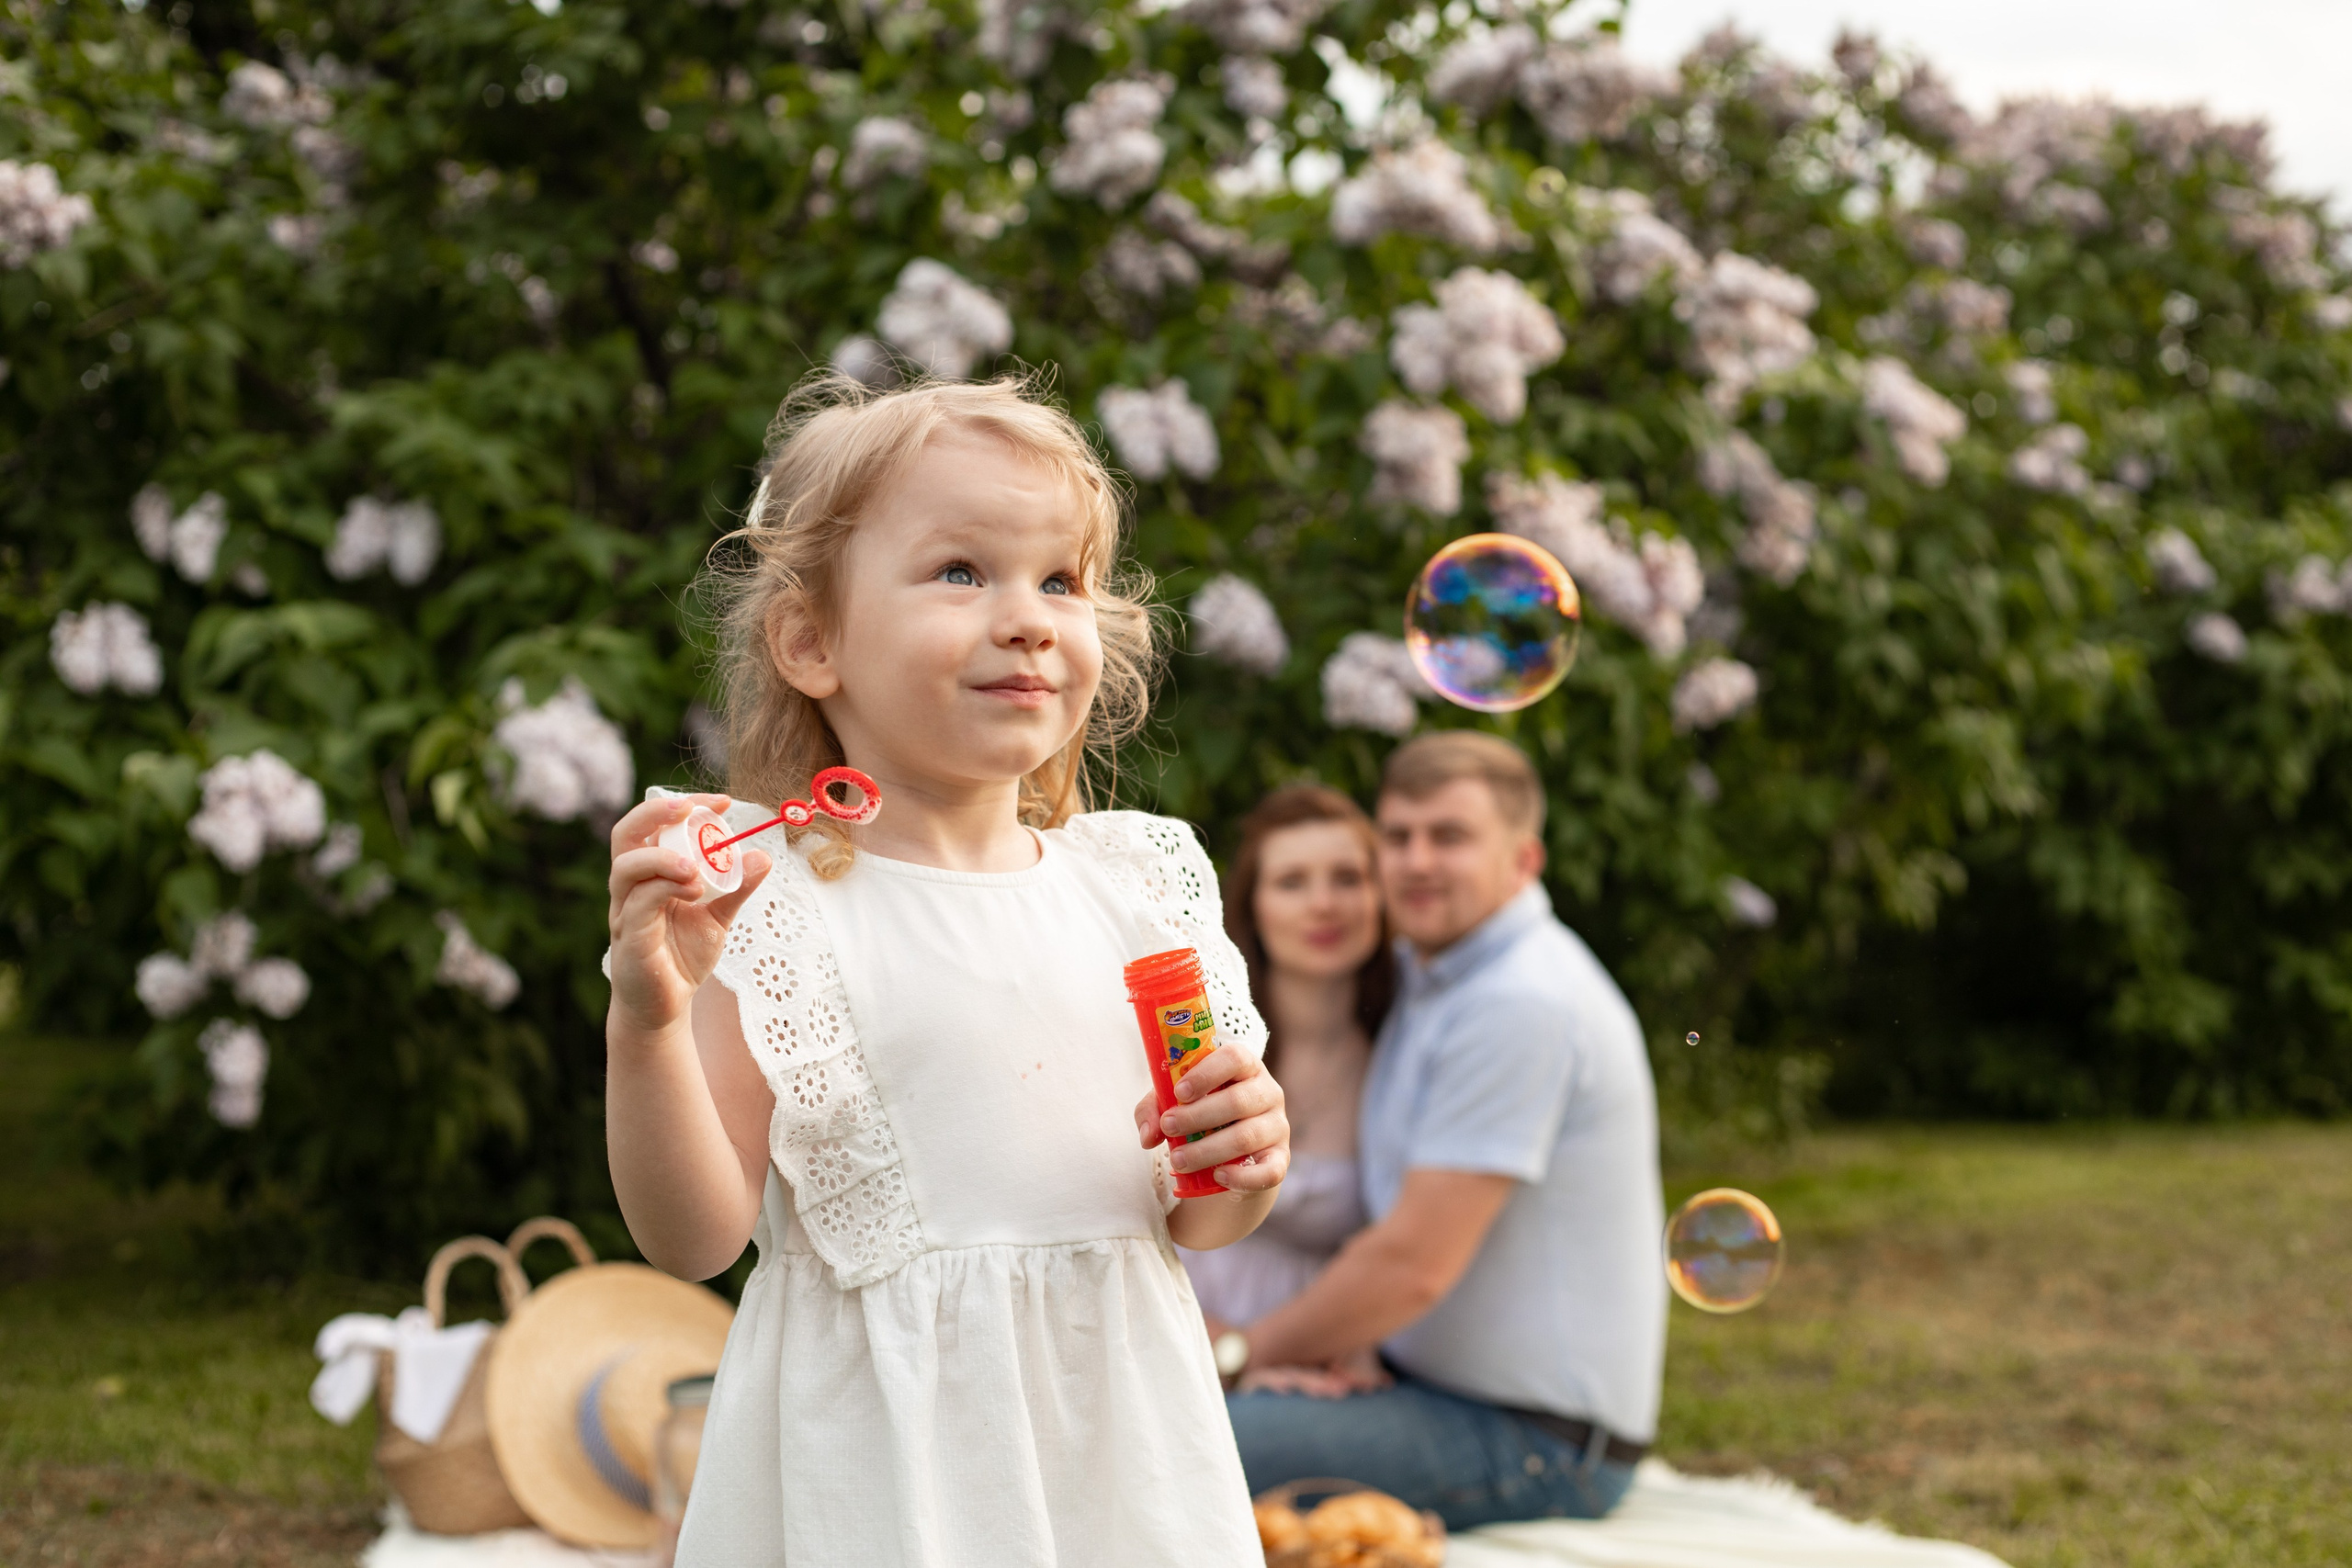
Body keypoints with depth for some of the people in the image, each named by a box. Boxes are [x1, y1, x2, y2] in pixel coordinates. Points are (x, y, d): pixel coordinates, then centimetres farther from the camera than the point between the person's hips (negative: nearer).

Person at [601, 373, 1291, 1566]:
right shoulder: (768, 900, -9)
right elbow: (694, 1239, -11)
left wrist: (1243, 1162, -8)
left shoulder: (1131, 885, 4)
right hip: (883, 1461, -4)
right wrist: (647, 1022, -23)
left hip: (1116, 1443, 4)